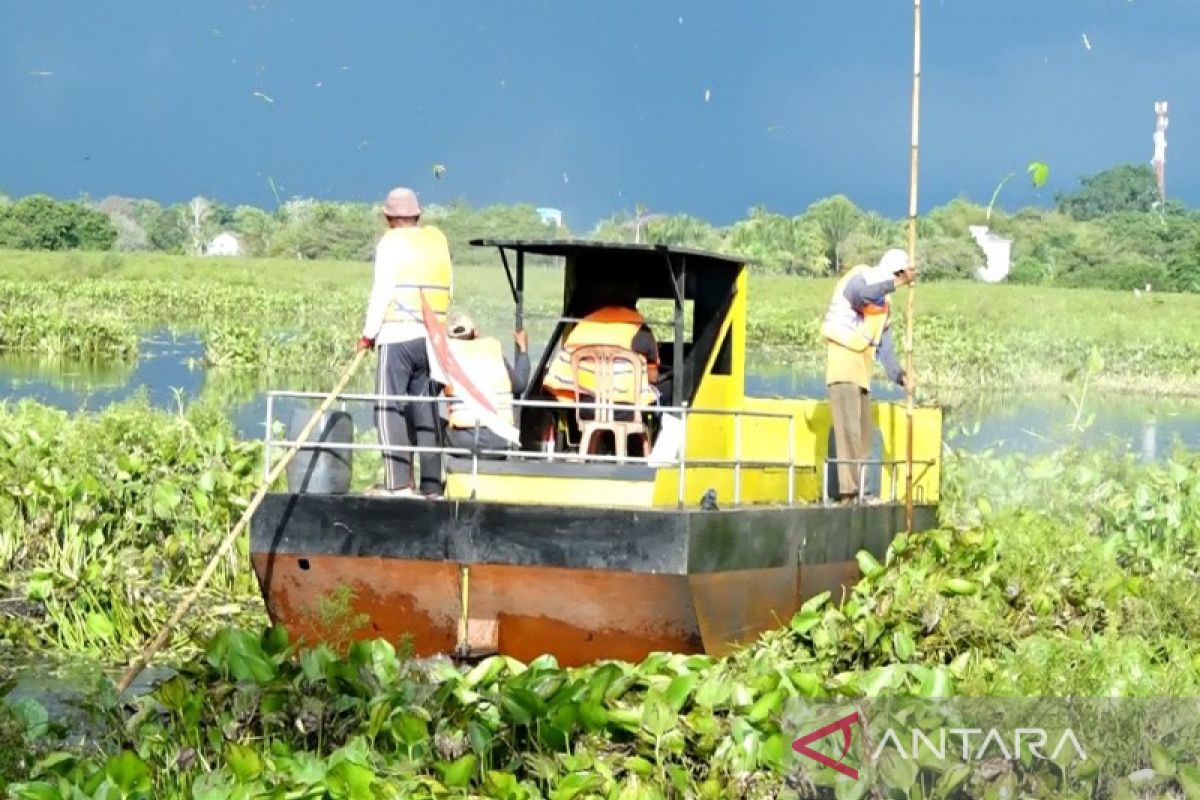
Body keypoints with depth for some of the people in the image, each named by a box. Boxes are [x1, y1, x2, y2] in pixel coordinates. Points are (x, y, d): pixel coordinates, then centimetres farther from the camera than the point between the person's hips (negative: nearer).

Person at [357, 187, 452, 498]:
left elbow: (381, 292, -8)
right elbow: (449, 290, 12)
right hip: (432, 338, 6)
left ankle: (398, 482, -10)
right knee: (425, 409, 9)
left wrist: (368, 333, -1)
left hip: (398, 335, -6)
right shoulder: (438, 240, 12)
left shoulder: (391, 243, -4)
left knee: (389, 408, -3)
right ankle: (431, 483, 7)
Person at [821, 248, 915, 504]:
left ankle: (859, 489, 10)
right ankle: (848, 489, -20)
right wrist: (896, 283, -31)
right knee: (849, 429, -15)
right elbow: (862, 294, -31)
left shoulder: (883, 303, 21)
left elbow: (884, 345, 18)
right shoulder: (859, 278, -5)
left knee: (864, 432, 8)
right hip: (844, 363, -9)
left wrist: (898, 374, 5)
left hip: (862, 371, 9)